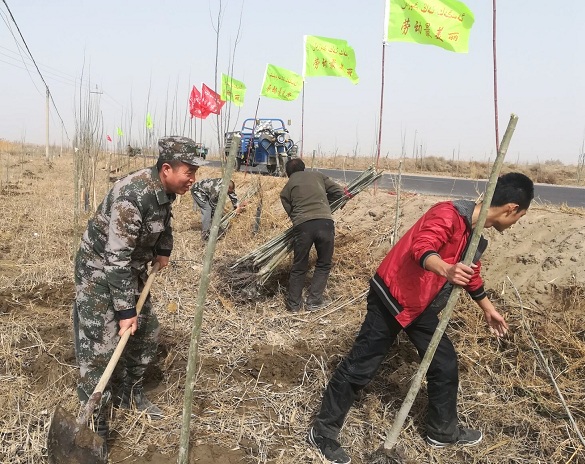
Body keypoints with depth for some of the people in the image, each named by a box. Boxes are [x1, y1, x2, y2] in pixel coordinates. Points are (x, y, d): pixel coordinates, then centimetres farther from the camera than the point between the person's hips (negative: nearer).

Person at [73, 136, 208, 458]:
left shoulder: (165, 190, -5)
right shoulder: (132, 196, -32)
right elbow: (116, 258, -32)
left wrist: (163, 253, 27)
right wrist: (125, 311, -29)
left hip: (131, 268, 9)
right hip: (99, 269, -9)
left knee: (146, 332, 15)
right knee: (99, 346, -8)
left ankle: (131, 394, 36)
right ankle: (93, 425, 6)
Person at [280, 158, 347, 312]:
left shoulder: (287, 187, 20)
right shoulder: (318, 175, 21)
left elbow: (290, 211, 14)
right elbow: (339, 192, 19)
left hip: (302, 225, 0)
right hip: (325, 222, 0)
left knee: (299, 266, 17)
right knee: (324, 265, 18)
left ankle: (294, 304, 24)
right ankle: (313, 301, 17)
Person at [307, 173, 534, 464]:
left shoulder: (476, 236, 9)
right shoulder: (449, 214, -21)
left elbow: (472, 273, 26)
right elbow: (422, 247, -36)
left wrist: (488, 309, 38)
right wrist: (446, 270, -56)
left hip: (422, 306, 9)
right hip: (391, 297, -9)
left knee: (445, 364, 15)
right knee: (360, 366, -3)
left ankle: (443, 431, 36)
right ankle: (322, 432, 11)